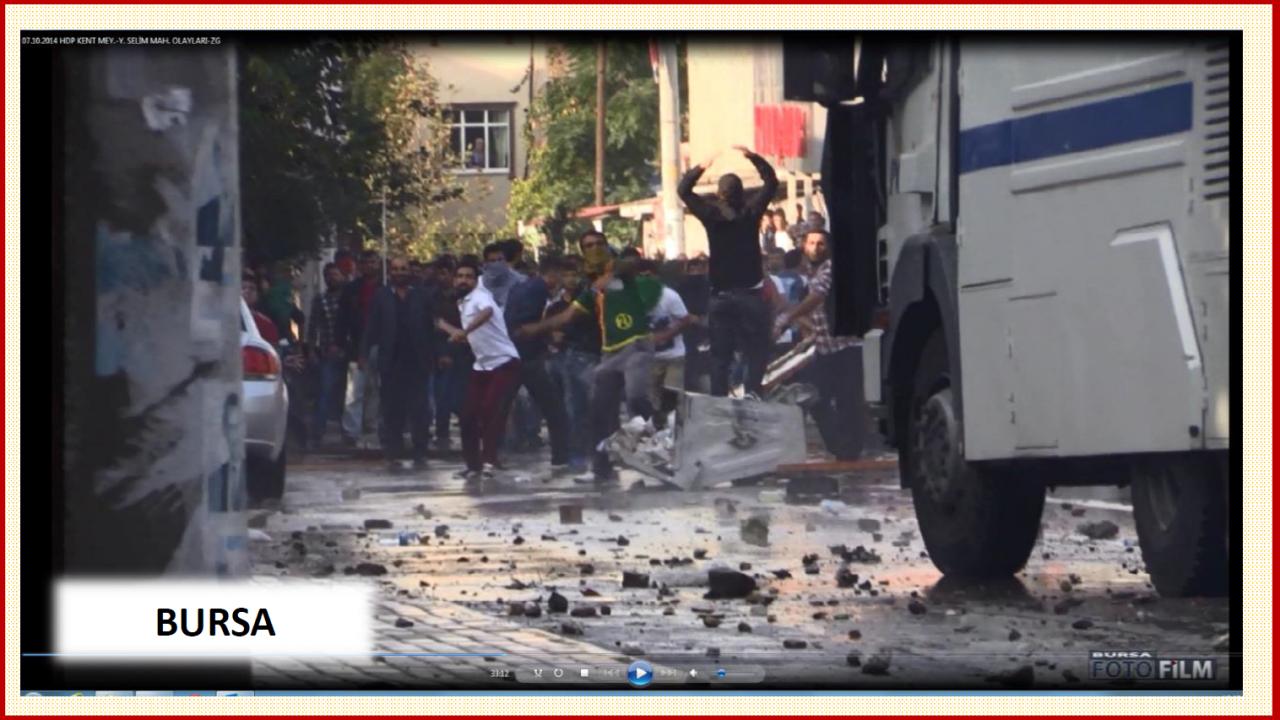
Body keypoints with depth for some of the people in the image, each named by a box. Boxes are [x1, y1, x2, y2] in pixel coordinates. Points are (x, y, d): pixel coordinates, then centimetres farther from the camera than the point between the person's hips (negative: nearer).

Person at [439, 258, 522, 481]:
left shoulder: (479, 296, -13)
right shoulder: (462, 304, 14)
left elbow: (487, 312, -39)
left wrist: (464, 331, -52)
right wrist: (444, 326, 27)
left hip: (504, 362, -9)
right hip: (482, 365, 9)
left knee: (490, 411, -21)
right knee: (469, 414, 2)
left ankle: (489, 461, -17)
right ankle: (473, 465, 11)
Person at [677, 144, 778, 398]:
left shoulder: (710, 213, -4)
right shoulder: (752, 210, -6)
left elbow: (684, 190, 8)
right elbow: (771, 181, 5)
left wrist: (702, 166, 5)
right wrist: (753, 157, 3)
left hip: (720, 296, 1)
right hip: (750, 293, -1)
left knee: (720, 355, 5)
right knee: (755, 353, 0)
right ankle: (752, 397, -13)